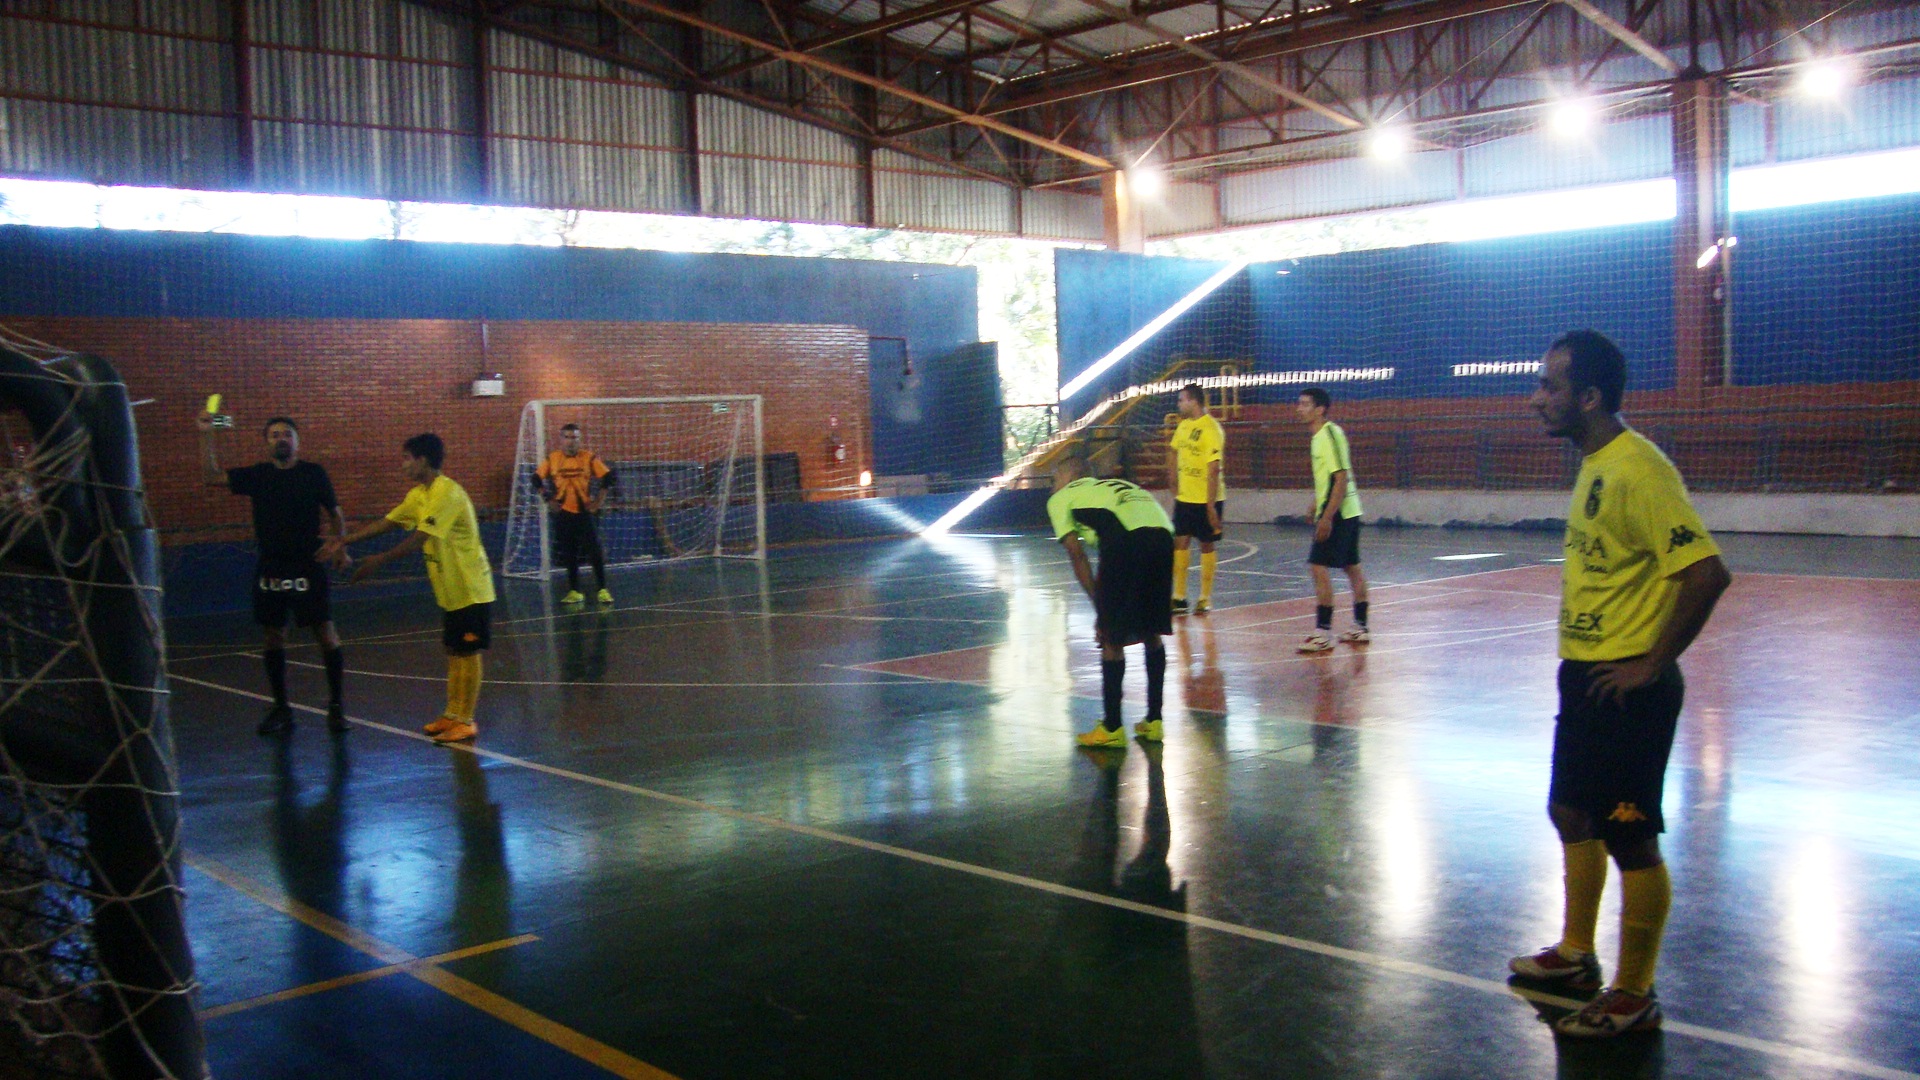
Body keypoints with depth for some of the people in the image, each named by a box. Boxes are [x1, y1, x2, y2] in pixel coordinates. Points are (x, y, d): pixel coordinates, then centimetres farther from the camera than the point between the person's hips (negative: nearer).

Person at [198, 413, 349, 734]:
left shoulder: (314, 473, 1)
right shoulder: (257, 475, 7)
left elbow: (335, 514, 5)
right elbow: (212, 477, 3)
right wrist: (206, 435, -5)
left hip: (307, 567, -3)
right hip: (270, 570, 3)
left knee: (326, 635, -6)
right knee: (272, 638, 8)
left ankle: (336, 706, 3)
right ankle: (280, 708, 20)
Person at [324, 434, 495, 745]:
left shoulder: (447, 493, -21)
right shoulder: (419, 495, 10)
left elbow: (419, 539, -25)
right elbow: (388, 522, 15)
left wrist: (379, 560, -23)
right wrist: (345, 541, 12)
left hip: (470, 590, -9)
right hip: (450, 590, 9)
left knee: (466, 653, -2)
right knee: (453, 652, 13)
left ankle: (465, 722, 3)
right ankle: (452, 714, 21)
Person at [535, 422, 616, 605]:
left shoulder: (589, 458, -4)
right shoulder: (552, 459, 0)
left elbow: (609, 478, -2)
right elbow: (537, 479, 10)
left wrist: (597, 502, -5)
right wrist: (549, 500, 4)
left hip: (584, 512, -2)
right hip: (563, 513, 2)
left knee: (595, 552, -6)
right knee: (569, 555, 6)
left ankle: (602, 590, -1)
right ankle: (574, 592, 13)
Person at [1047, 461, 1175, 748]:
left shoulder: (1058, 499, 22)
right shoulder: (1107, 486, 39)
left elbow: (1077, 555, 11)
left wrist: (1099, 607, 12)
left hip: (1126, 539, -6)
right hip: (1163, 533, 6)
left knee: (1112, 640, 7)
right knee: (1152, 634, 20)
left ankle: (1112, 729, 13)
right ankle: (1153, 721, 27)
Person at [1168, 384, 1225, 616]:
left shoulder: (1211, 429, -16)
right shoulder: (1183, 425, 8)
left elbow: (1213, 469, -19)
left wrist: (1211, 505, -21)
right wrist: (1175, 488, 20)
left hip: (1206, 500, -7)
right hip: (1184, 498, 7)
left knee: (1206, 545, 4)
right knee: (1180, 542, 3)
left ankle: (1205, 599, 13)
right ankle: (1179, 597, 8)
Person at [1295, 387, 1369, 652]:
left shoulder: (1330, 434, -16)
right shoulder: (1319, 436, 13)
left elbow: (1341, 478, -21)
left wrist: (1326, 517, -24)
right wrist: (1317, 507, 25)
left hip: (1336, 513, -10)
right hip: (1348, 512, 10)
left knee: (1319, 566, -10)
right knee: (1352, 567, 14)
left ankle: (1323, 633, -9)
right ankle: (1361, 628, 22)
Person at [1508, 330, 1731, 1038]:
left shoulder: (1637, 468, -21)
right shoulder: (1594, 465, 9)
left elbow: (1706, 572, -28)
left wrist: (1651, 664, -20)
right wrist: (1580, 659, 15)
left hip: (1625, 684, -10)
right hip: (1584, 676, 10)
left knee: (1630, 839, 1)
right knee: (1571, 813, 21)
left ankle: (1633, 999, 14)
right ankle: (1575, 955, 38)